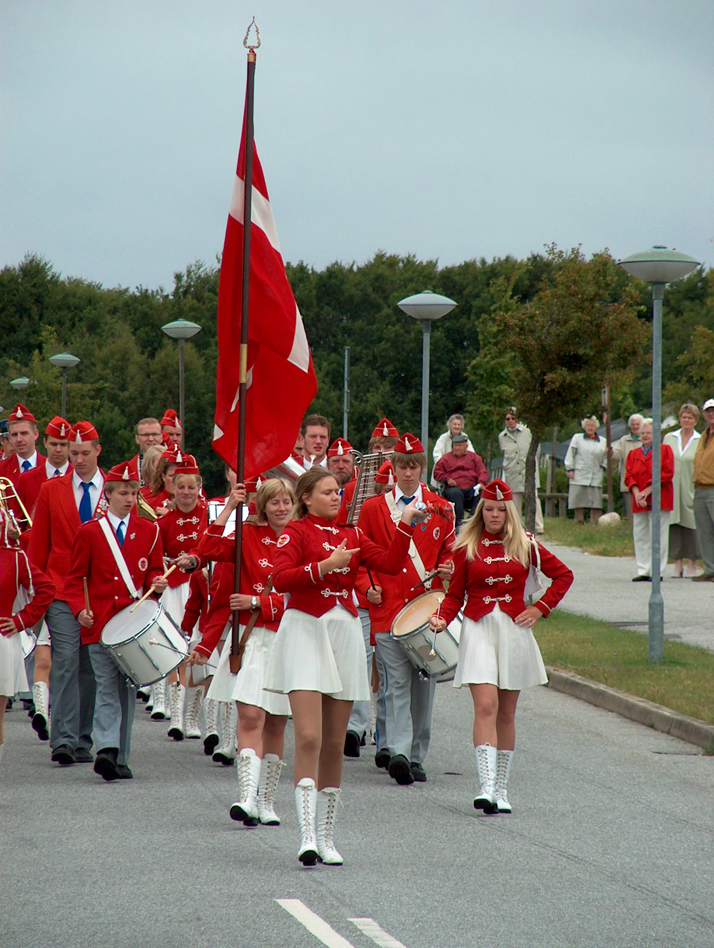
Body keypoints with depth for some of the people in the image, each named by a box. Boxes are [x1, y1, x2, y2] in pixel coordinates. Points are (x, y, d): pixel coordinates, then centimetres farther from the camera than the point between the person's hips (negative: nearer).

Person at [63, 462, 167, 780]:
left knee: (128, 691, 6)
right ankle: (107, 750, -23)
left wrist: (157, 583, -8)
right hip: (100, 623, -2)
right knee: (107, 689, -11)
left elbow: (154, 572, 15)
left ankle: (120, 759, 11)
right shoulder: (89, 532, 3)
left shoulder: (149, 531, 9)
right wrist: (80, 609, -12)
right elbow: (74, 579, 5)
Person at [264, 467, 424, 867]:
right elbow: (281, 578, -14)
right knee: (309, 738, -15)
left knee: (335, 743, 7)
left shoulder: (352, 535, 16)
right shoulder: (296, 531, 0)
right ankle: (308, 835, -18)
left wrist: (406, 524, -1)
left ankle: (327, 836, 14)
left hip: (345, 634, 5)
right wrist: (325, 566, -21)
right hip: (305, 629, -5)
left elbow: (391, 563, 6)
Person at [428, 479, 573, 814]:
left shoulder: (525, 545, 6)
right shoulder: (467, 546, 3)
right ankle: (487, 786, -24)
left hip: (514, 631, 2)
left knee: (506, 712, 7)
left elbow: (563, 575, 14)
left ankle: (501, 789, 15)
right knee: (486, 705, -17)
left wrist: (540, 608, 4)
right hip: (479, 629, -2)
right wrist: (442, 619, -14)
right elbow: (455, 595, 5)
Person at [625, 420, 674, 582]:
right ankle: (643, 571, 8)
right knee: (640, 536, 3)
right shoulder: (633, 454, 16)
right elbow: (629, 476, 8)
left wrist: (647, 492, -12)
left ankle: (657, 572, -1)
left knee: (658, 536, -5)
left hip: (659, 500, -4)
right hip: (639, 502, 4)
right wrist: (636, 493, -11)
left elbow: (667, 474, -7)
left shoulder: (664, 450, 3)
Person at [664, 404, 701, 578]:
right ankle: (678, 564, 5)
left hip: (691, 489, -2)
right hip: (671, 489, 2)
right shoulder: (669, 438, 11)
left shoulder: (701, 441, 4)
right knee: (674, 525, 0)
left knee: (691, 526, -2)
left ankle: (692, 564, 5)